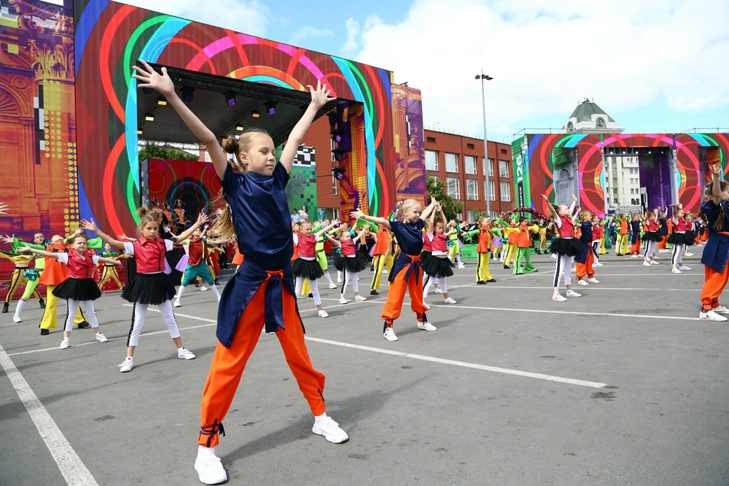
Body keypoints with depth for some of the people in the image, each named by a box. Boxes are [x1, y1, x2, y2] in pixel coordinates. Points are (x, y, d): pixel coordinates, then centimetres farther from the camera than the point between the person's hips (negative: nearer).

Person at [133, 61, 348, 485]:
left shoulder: (277, 180, 11)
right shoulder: (236, 184, -2)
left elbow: (296, 137, 19)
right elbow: (208, 139, -10)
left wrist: (316, 104, 29)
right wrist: (171, 95, -18)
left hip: (282, 281, 5)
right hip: (250, 283, -5)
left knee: (299, 354, 15)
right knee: (228, 363, 1)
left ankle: (321, 416, 32)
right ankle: (207, 445, 15)